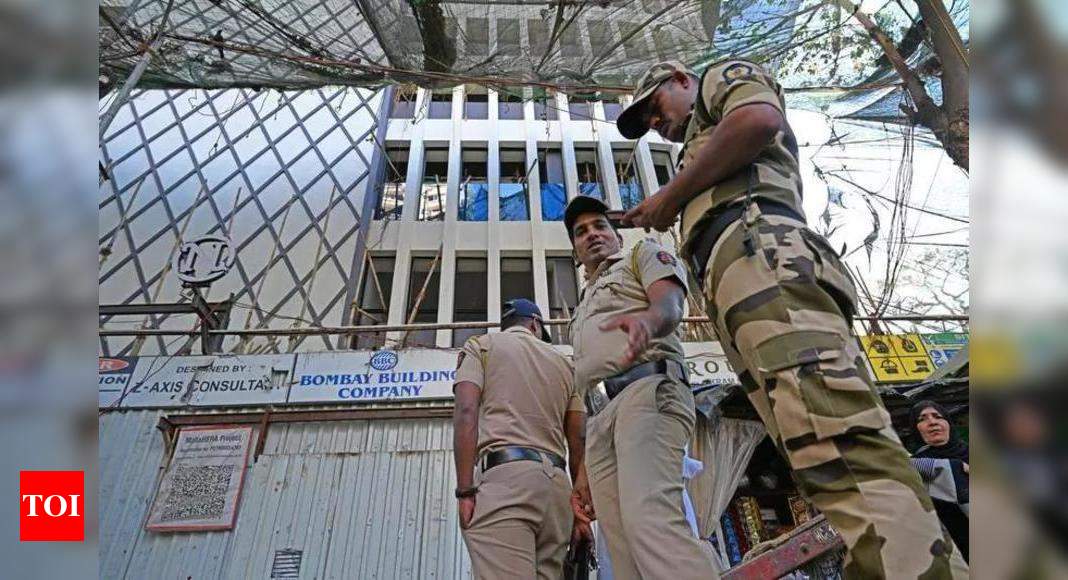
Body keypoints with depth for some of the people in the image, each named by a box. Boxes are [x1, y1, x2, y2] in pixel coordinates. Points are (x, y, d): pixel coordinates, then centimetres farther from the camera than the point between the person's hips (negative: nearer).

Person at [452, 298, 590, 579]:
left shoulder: (481, 345, 14)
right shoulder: (563, 362, 24)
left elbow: (466, 413, -4)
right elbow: (578, 443, 18)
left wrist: (465, 490, -8)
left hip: (503, 473, -4)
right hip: (558, 481, 5)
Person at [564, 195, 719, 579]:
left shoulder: (644, 255, 21)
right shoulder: (583, 311, 36)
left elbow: (670, 305, -4)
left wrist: (646, 320, -30)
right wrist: (584, 473, 20)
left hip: (648, 389, -6)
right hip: (600, 415, 7)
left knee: (649, 519, -29)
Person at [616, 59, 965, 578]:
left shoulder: (723, 77, 24)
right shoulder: (706, 144, 45)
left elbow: (756, 121, -2)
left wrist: (670, 195, 5)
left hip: (759, 250, -9)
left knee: (838, 447, -26)